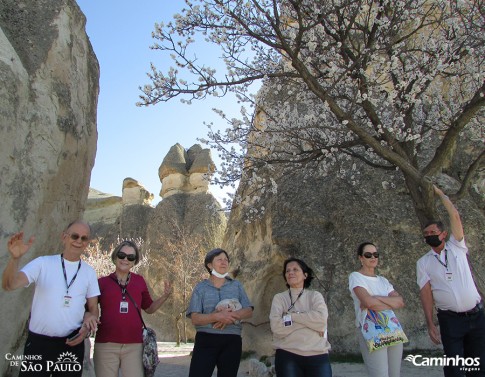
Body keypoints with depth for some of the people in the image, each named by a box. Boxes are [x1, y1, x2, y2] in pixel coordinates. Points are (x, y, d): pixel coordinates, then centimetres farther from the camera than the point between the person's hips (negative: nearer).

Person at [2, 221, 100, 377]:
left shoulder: (89, 272, 4)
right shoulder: (42, 263, -4)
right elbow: (9, 285, -17)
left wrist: (87, 328, -9)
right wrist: (15, 258, -34)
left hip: (72, 344, 2)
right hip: (37, 342, -2)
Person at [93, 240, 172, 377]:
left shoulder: (139, 281, 8)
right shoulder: (102, 282, 1)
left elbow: (149, 308, 16)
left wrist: (165, 296, 0)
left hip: (134, 346, 2)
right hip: (106, 345, -1)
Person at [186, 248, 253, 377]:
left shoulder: (236, 285, 9)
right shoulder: (200, 287, 3)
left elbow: (249, 312, 2)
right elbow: (195, 318, -6)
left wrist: (230, 315, -17)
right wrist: (217, 316, -23)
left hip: (232, 341, 2)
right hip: (206, 340, -2)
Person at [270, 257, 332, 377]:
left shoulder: (315, 295, 7)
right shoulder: (279, 298, 4)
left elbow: (321, 319, -12)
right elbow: (276, 326, -11)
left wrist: (290, 316, -10)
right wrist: (310, 323, -9)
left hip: (317, 355, 1)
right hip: (287, 356, 0)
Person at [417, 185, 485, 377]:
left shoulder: (457, 247, 4)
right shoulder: (423, 263, 3)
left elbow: (454, 215, -2)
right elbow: (425, 293, -4)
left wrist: (440, 193, 5)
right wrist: (430, 324, -11)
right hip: (450, 319, -1)